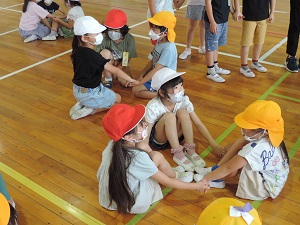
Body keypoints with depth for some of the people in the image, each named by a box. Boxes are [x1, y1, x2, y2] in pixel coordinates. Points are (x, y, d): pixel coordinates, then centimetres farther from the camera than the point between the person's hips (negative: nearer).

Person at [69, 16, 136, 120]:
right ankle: (90, 110, 0)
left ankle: (81, 104, 13)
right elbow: (115, 70, -23)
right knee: (117, 99, 16)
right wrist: (131, 80, -14)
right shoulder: (92, 56, -28)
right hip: (89, 94, -7)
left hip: (78, 91, 7)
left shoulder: (77, 50, -4)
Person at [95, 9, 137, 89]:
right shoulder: (104, 38, -24)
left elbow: (126, 62, -16)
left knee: (125, 83, -25)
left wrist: (113, 72, -19)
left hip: (122, 66, 1)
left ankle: (114, 76, 12)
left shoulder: (129, 39, -22)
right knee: (105, 52, -31)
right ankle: (108, 81, -15)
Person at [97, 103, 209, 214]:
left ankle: (169, 172, 24)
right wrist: (196, 186, -6)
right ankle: (175, 176, 20)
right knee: (157, 156, -10)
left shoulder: (113, 144, -12)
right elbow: (167, 182, -17)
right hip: (129, 204, -6)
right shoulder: (138, 158, -29)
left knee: (144, 147, 5)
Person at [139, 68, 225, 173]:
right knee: (169, 116, -33)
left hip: (174, 135, 4)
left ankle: (190, 150, -18)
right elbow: (146, 136, -24)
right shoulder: (153, 107, -29)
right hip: (158, 140, -3)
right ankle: (178, 154, -23)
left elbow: (198, 124, -13)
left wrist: (214, 144, -16)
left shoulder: (183, 100, -18)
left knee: (183, 113, -26)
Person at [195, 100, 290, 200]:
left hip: (267, 187, -7)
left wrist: (205, 179, -19)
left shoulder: (255, 149, -37)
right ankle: (215, 169, 8)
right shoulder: (265, 135, -16)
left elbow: (228, 168, -29)